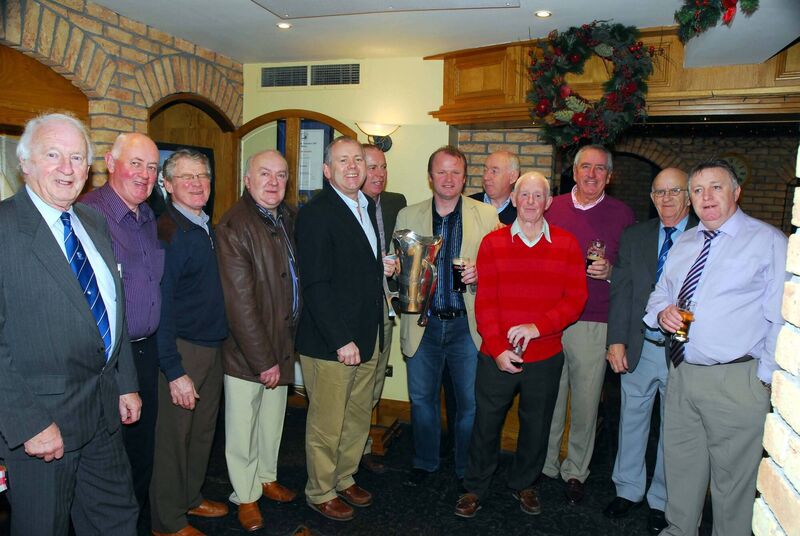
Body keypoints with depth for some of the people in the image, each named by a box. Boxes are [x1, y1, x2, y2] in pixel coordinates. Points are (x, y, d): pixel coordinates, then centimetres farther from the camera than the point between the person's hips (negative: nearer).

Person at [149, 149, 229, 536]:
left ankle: (190, 497, 39)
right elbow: (159, 307, -19)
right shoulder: (166, 232, -16)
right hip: (182, 349, -8)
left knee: (204, 429, 19)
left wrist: (219, 344, 9)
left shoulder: (207, 228, 8)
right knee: (174, 434, 7)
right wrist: (174, 371, -19)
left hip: (213, 346, 8)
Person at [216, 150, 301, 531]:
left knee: (273, 418, 22)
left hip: (282, 342, 7)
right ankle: (245, 496, 31)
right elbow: (239, 303, -21)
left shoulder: (290, 217, 3)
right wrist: (263, 360, -18)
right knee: (243, 425, 11)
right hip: (246, 349, -6)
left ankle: (267, 477, 43)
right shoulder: (234, 227, -19)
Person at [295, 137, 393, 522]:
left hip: (367, 337, 8)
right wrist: (342, 340, -20)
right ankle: (320, 493, 29)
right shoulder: (316, 213, -15)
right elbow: (316, 284, -19)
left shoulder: (367, 207, 13)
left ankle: (345, 478, 40)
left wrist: (383, 268, 7)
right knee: (327, 424, 8)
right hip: (330, 342, -8)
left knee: (359, 417, 20)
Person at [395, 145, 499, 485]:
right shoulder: (407, 216, 6)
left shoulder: (486, 215, 0)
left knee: (471, 402, 9)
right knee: (422, 398, 14)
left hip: (467, 325, -1)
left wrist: (480, 273, -18)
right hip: (423, 324, 2)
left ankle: (467, 469, 31)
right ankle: (425, 463, 36)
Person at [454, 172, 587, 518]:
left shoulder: (566, 245, 1)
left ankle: (524, 484, 40)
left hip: (545, 357, 1)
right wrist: (497, 348, -12)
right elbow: (484, 301, -4)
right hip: (496, 356, -1)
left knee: (536, 426, 16)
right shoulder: (493, 243, 0)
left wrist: (537, 326, -18)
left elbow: (576, 298, -5)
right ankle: (475, 488, 31)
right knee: (486, 423, 10)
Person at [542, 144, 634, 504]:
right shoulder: (552, 208, 8)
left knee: (585, 401, 6)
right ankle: (545, 465, 27)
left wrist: (610, 272, -14)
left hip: (594, 323, -1)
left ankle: (575, 471, 25)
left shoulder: (621, 214, 3)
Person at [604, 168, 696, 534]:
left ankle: (661, 501, 31)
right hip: (639, 350, 3)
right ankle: (628, 490, 35)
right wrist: (616, 341, -4)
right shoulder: (634, 236, 4)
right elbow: (621, 291, 1)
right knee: (632, 421, 15)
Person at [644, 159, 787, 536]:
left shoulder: (768, 242, -6)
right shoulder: (684, 243, 12)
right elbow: (659, 293, 21)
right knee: (680, 463, 19)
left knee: (732, 476, 8)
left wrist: (766, 377, -14)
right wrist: (662, 312, -2)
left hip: (736, 381, -6)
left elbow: (780, 317, -10)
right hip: (681, 374, 6)